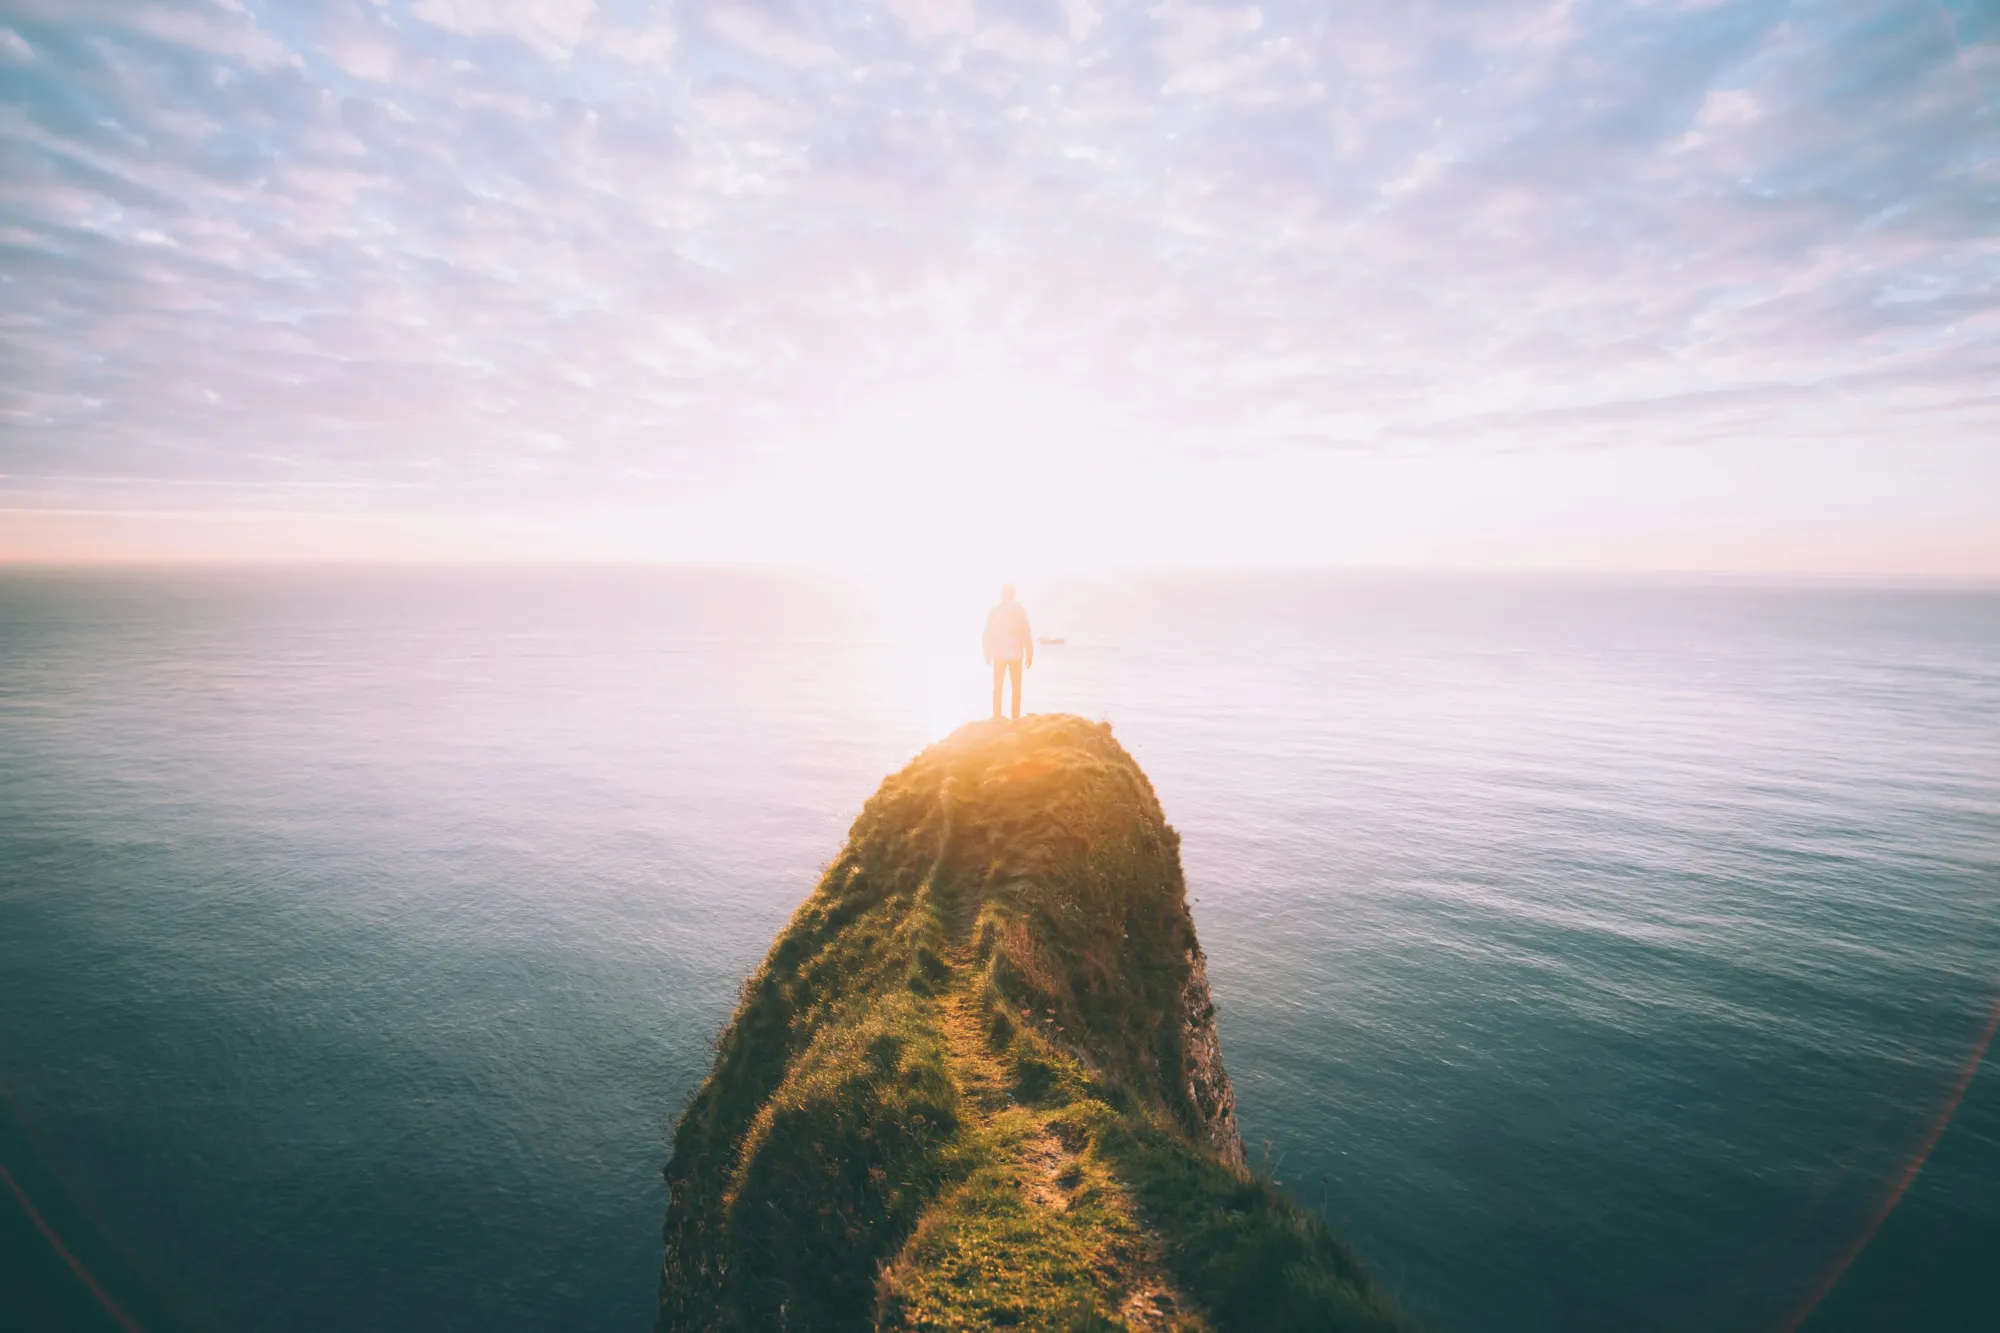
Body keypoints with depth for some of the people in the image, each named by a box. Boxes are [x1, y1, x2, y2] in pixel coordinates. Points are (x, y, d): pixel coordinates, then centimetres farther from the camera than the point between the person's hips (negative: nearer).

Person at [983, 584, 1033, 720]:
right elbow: (1026, 634, -4)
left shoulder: (994, 611, -4)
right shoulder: (1020, 611, -4)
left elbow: (988, 634, -3)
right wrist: (1029, 655, 3)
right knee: (1016, 687, 10)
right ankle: (1016, 718, 9)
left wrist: (987, 654, 5)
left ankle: (996, 718, 4)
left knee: (997, 687, 7)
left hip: (999, 654, 0)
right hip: (1015, 654, 0)